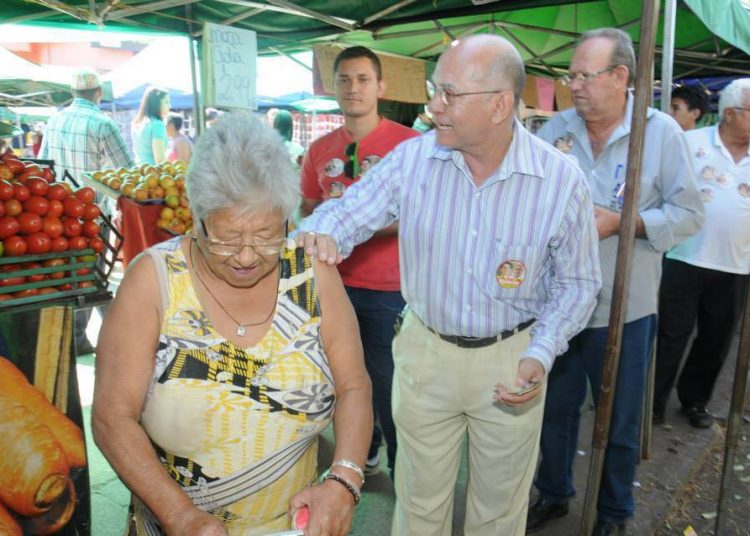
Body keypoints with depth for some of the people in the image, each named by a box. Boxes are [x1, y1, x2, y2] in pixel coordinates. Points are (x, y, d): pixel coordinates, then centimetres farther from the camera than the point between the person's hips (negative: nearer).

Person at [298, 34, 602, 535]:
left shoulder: (563, 180, -14)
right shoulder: (412, 159, -11)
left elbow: (577, 283, -4)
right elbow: (348, 211, -5)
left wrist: (540, 355, -17)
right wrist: (320, 233, -29)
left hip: (510, 358, 0)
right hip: (426, 351, 1)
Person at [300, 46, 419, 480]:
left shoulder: (408, 143, -8)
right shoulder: (321, 149, 7)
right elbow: (308, 207, 17)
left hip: (387, 287, -5)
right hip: (336, 282, 5)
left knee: (387, 383, 4)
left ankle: (403, 470, 28)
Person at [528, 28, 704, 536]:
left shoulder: (661, 132, -6)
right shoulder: (556, 128, 1)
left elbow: (688, 213, -5)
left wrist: (621, 223, -18)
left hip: (624, 308, -2)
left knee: (619, 423, 14)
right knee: (556, 408, 19)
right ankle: (554, 494, 42)